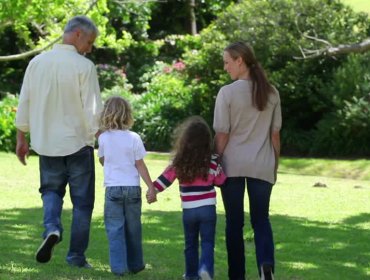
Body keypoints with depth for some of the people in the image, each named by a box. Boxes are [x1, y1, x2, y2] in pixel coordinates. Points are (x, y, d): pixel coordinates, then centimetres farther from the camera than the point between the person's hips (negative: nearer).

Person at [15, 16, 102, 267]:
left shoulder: (37, 63, 1)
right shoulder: (84, 67, -13)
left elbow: (24, 103, 6)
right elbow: (93, 110, -14)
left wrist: (21, 138, 15)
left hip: (46, 143, 4)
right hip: (78, 143, -4)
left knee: (51, 190, 21)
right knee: (82, 201, 8)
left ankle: (52, 228, -7)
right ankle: (77, 256, 9)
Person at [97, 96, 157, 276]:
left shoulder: (104, 138, -2)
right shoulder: (134, 138, -5)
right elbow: (140, 165, -4)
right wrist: (151, 187, 1)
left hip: (113, 188, -1)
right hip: (132, 187, 1)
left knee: (115, 229, 1)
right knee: (133, 229, 12)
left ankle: (119, 266, -6)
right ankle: (134, 264, 21)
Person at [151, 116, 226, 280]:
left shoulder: (179, 162, -5)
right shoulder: (212, 162, -7)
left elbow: (165, 179, 2)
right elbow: (221, 180, 6)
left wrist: (152, 190, 16)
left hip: (188, 210, 1)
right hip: (208, 208, -1)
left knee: (191, 244, 16)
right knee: (207, 242, -1)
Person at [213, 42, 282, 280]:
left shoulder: (227, 93, -8)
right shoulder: (271, 92, 4)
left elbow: (222, 136, -7)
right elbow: (275, 135, 8)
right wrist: (275, 166, 18)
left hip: (233, 164, -3)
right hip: (262, 166, 3)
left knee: (235, 222, 8)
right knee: (261, 219, 10)